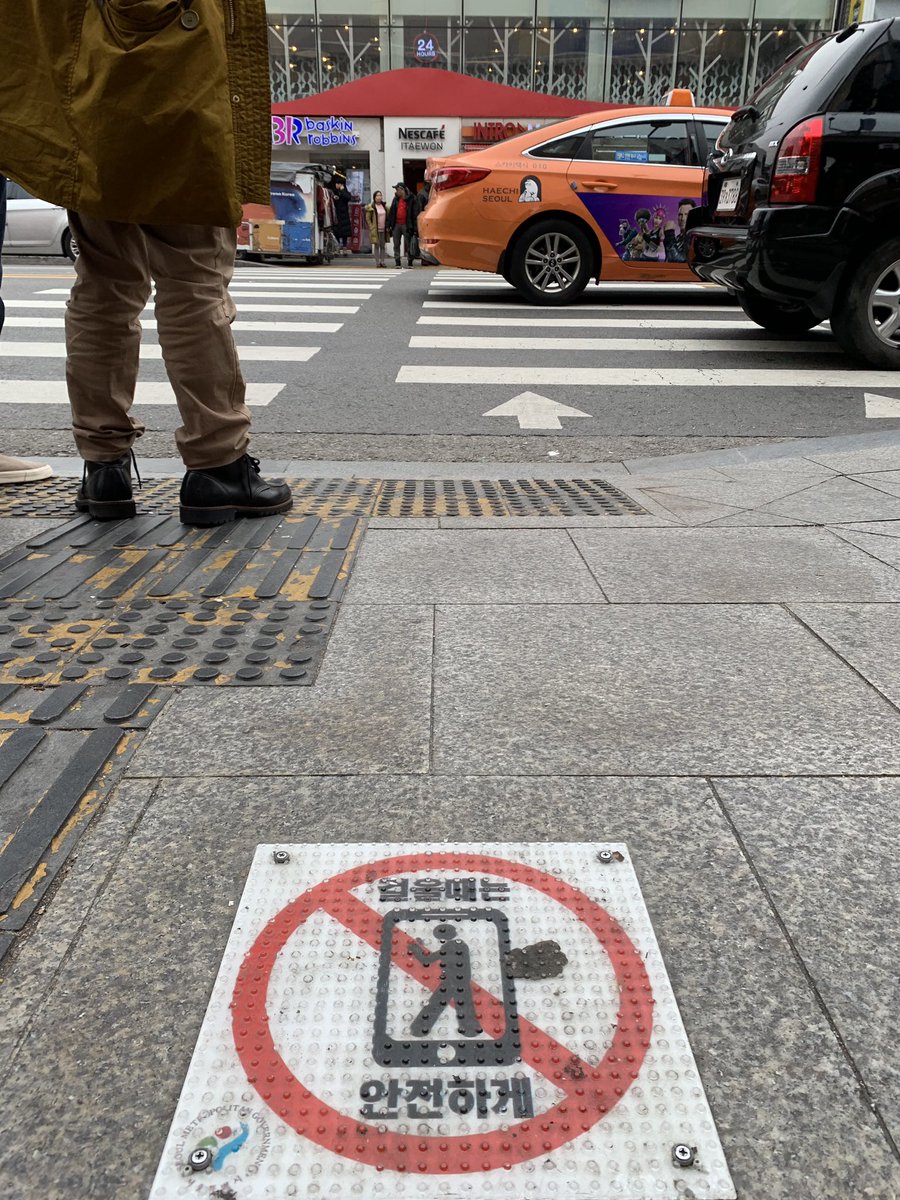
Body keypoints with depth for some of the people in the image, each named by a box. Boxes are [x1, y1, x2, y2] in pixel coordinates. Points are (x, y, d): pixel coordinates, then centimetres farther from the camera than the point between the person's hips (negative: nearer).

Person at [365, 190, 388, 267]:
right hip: (375, 230, -5)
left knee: (382, 246, 7)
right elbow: (367, 218, -4)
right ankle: (377, 262, 2)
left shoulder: (384, 206, 11)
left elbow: (387, 217, 19)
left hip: (383, 229, 5)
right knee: (376, 246, -1)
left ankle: (382, 261, 13)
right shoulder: (371, 207, -4)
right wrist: (371, 228, -10)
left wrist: (387, 226, 9)